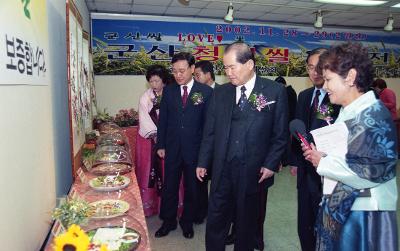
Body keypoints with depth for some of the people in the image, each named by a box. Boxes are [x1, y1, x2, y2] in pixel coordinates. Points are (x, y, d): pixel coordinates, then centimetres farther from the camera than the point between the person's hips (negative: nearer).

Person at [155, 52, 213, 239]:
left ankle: (187, 222, 34)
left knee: (192, 188, 14)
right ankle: (168, 221, 33)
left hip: (195, 149, -2)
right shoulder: (168, 91, 2)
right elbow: (162, 120, 6)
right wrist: (161, 145, 3)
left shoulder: (206, 92, -6)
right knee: (169, 187, 13)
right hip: (172, 148, 2)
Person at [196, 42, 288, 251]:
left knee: (247, 222, 15)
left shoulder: (275, 91, -3)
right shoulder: (220, 92, 6)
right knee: (215, 222, 10)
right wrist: (203, 162, 7)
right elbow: (210, 131, 8)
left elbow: (281, 134, -1)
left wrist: (271, 164, -7)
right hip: (222, 169, 2)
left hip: (253, 171, -2)